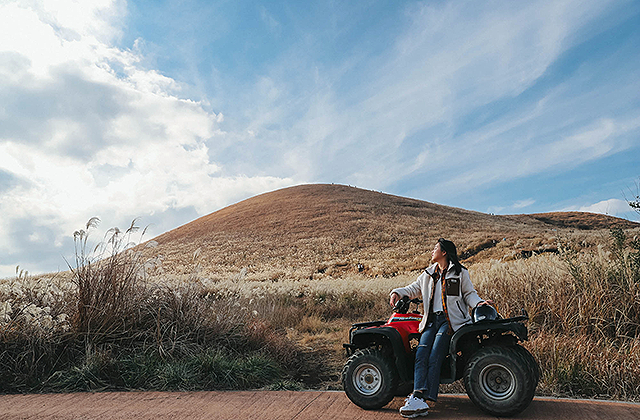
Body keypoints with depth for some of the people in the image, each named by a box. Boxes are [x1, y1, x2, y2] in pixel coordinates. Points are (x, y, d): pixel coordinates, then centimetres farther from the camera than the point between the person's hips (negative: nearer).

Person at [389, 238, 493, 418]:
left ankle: (428, 401, -20)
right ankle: (418, 396, -24)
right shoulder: (429, 273, 20)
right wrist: (397, 293, 7)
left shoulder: (460, 272, 6)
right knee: (421, 355, -16)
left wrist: (478, 303, -11)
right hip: (432, 320, 5)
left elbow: (469, 294, 9)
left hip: (450, 320, -5)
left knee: (434, 359, -19)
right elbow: (414, 289, 24)